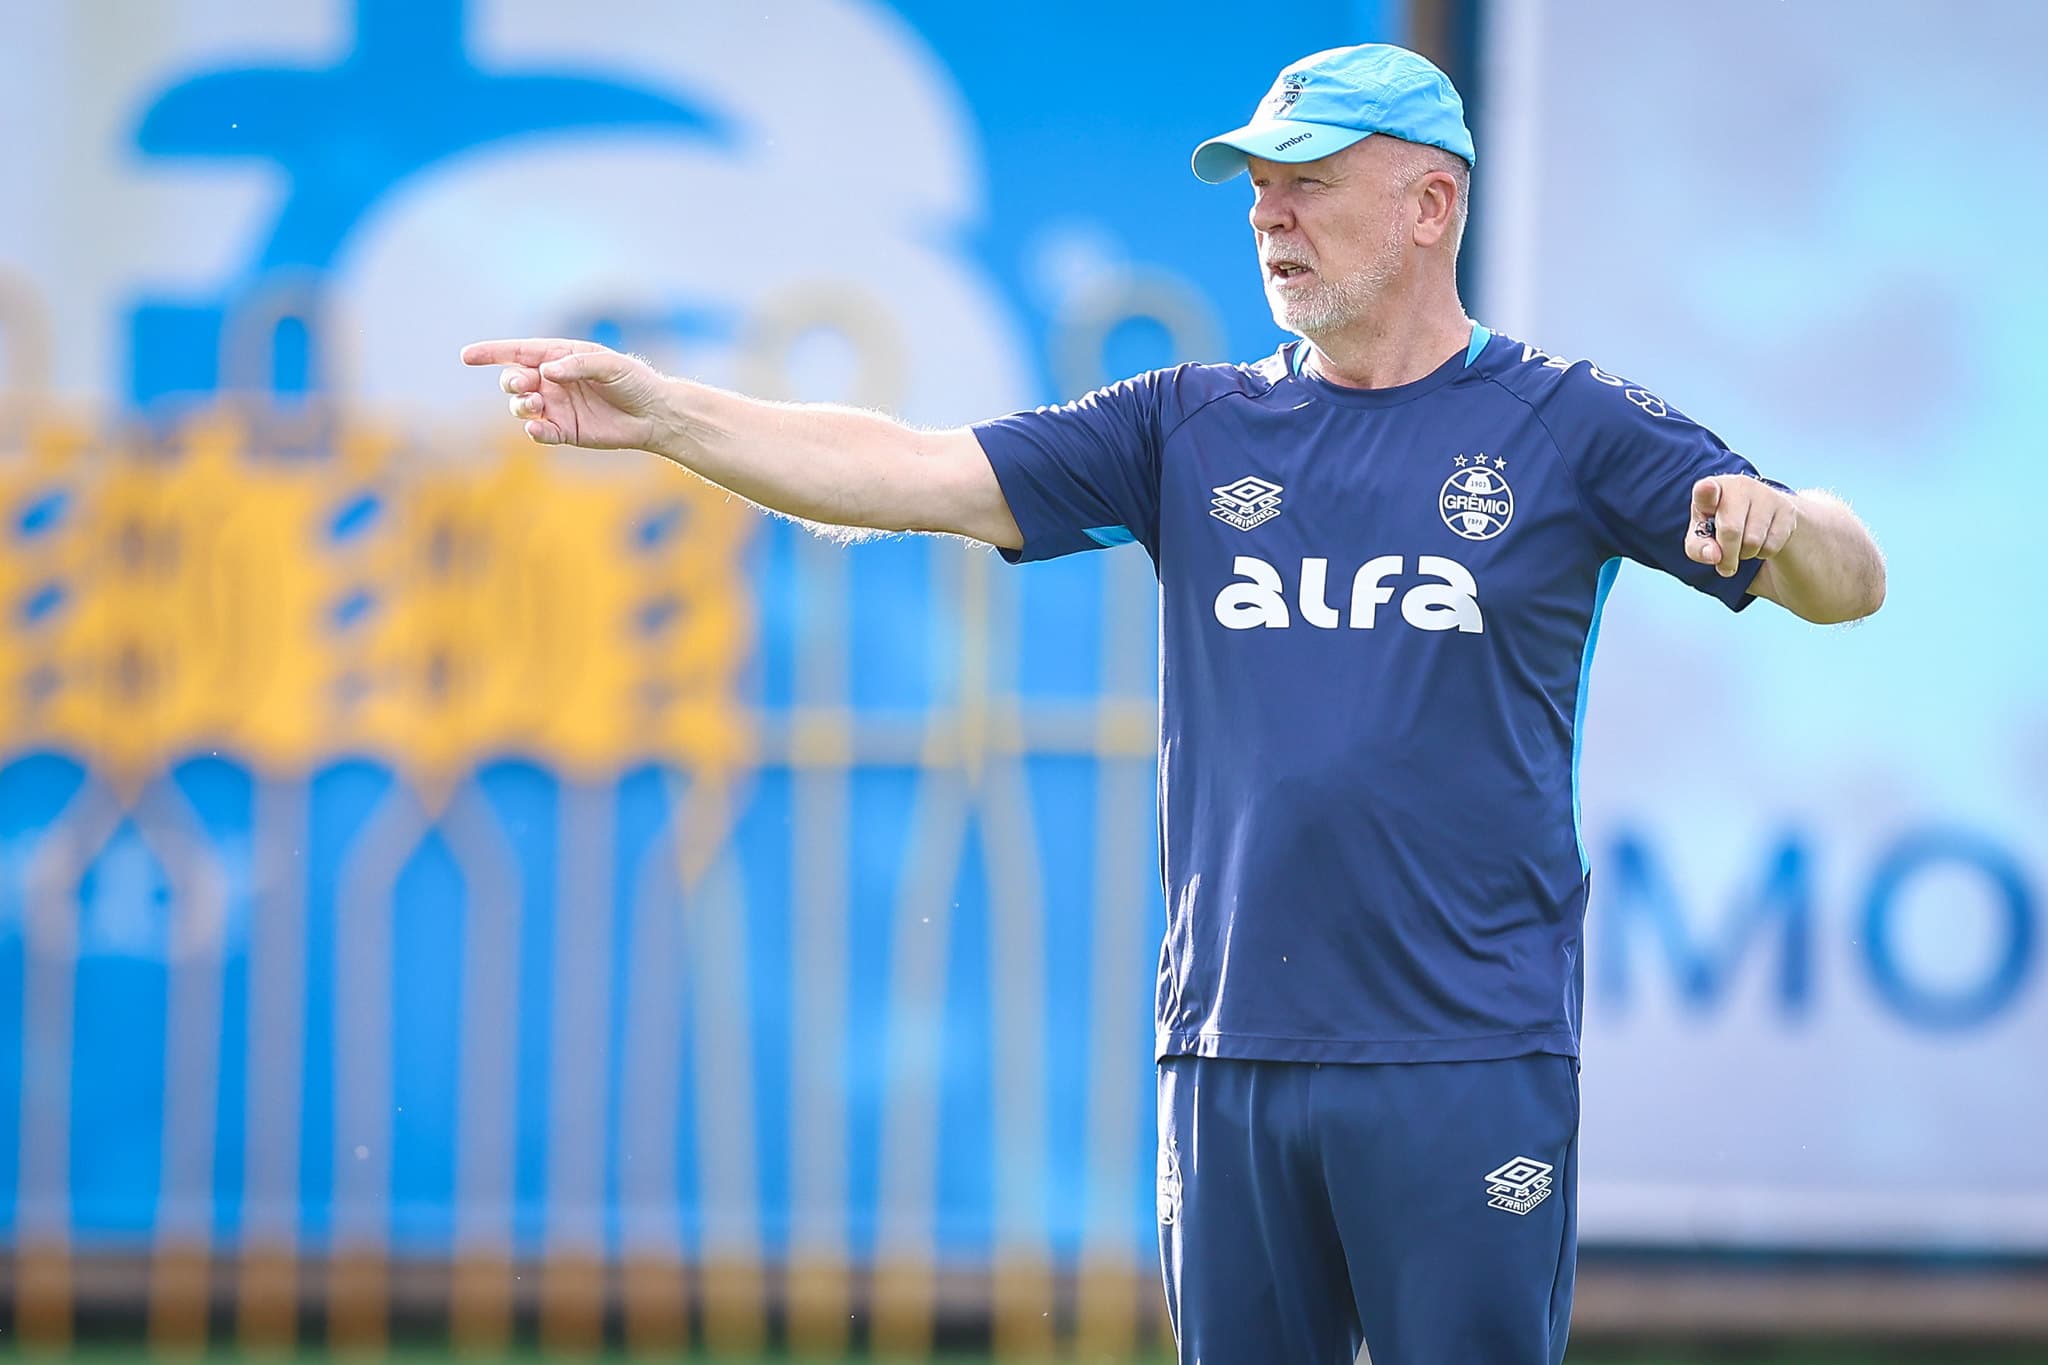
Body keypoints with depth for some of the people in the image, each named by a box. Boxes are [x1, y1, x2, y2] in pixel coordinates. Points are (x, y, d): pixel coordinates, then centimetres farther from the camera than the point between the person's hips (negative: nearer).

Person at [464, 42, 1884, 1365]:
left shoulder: (1566, 425, 3)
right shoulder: (1191, 427, 12)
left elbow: (1850, 584, -1)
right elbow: (916, 474, 4)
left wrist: (1777, 522, -25)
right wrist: (660, 412, -7)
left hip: (1469, 1067, -4)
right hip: (1231, 1056, 4)